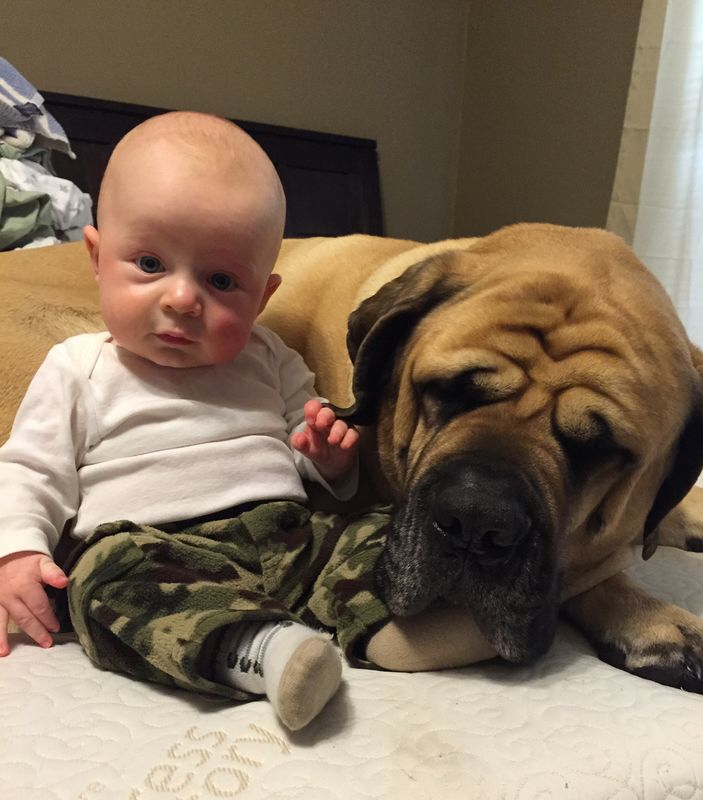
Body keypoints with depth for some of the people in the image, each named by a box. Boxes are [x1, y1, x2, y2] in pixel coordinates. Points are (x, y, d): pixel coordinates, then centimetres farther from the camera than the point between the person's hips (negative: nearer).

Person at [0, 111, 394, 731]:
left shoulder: (268, 359, 17)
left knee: (383, 536, -17)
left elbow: (311, 449, 23)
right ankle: (262, 648, -48)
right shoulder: (78, 368, 11)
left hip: (287, 535, 4)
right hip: (150, 546, -3)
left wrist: (333, 453, -2)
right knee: (113, 579, -35)